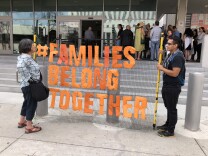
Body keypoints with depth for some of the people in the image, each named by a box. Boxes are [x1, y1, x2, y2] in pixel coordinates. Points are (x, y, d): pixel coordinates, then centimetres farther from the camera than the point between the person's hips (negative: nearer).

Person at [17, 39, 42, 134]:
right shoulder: (25, 58, -20)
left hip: (28, 85, 10)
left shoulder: (27, 57, 10)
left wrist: (33, 78, 11)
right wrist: (29, 78, -28)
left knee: (27, 103, 21)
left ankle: (22, 122, 36)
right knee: (32, 104, -1)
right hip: (30, 86, -10)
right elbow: (19, 67, -36)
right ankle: (29, 127, 9)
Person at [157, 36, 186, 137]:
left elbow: (175, 73, -27)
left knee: (172, 108, 2)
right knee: (168, 107, 20)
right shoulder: (171, 54, 11)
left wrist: (162, 68, -17)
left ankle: (170, 130, 14)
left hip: (173, 87, -9)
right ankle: (168, 124, 36)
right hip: (167, 85, 9)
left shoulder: (178, 57, -20)